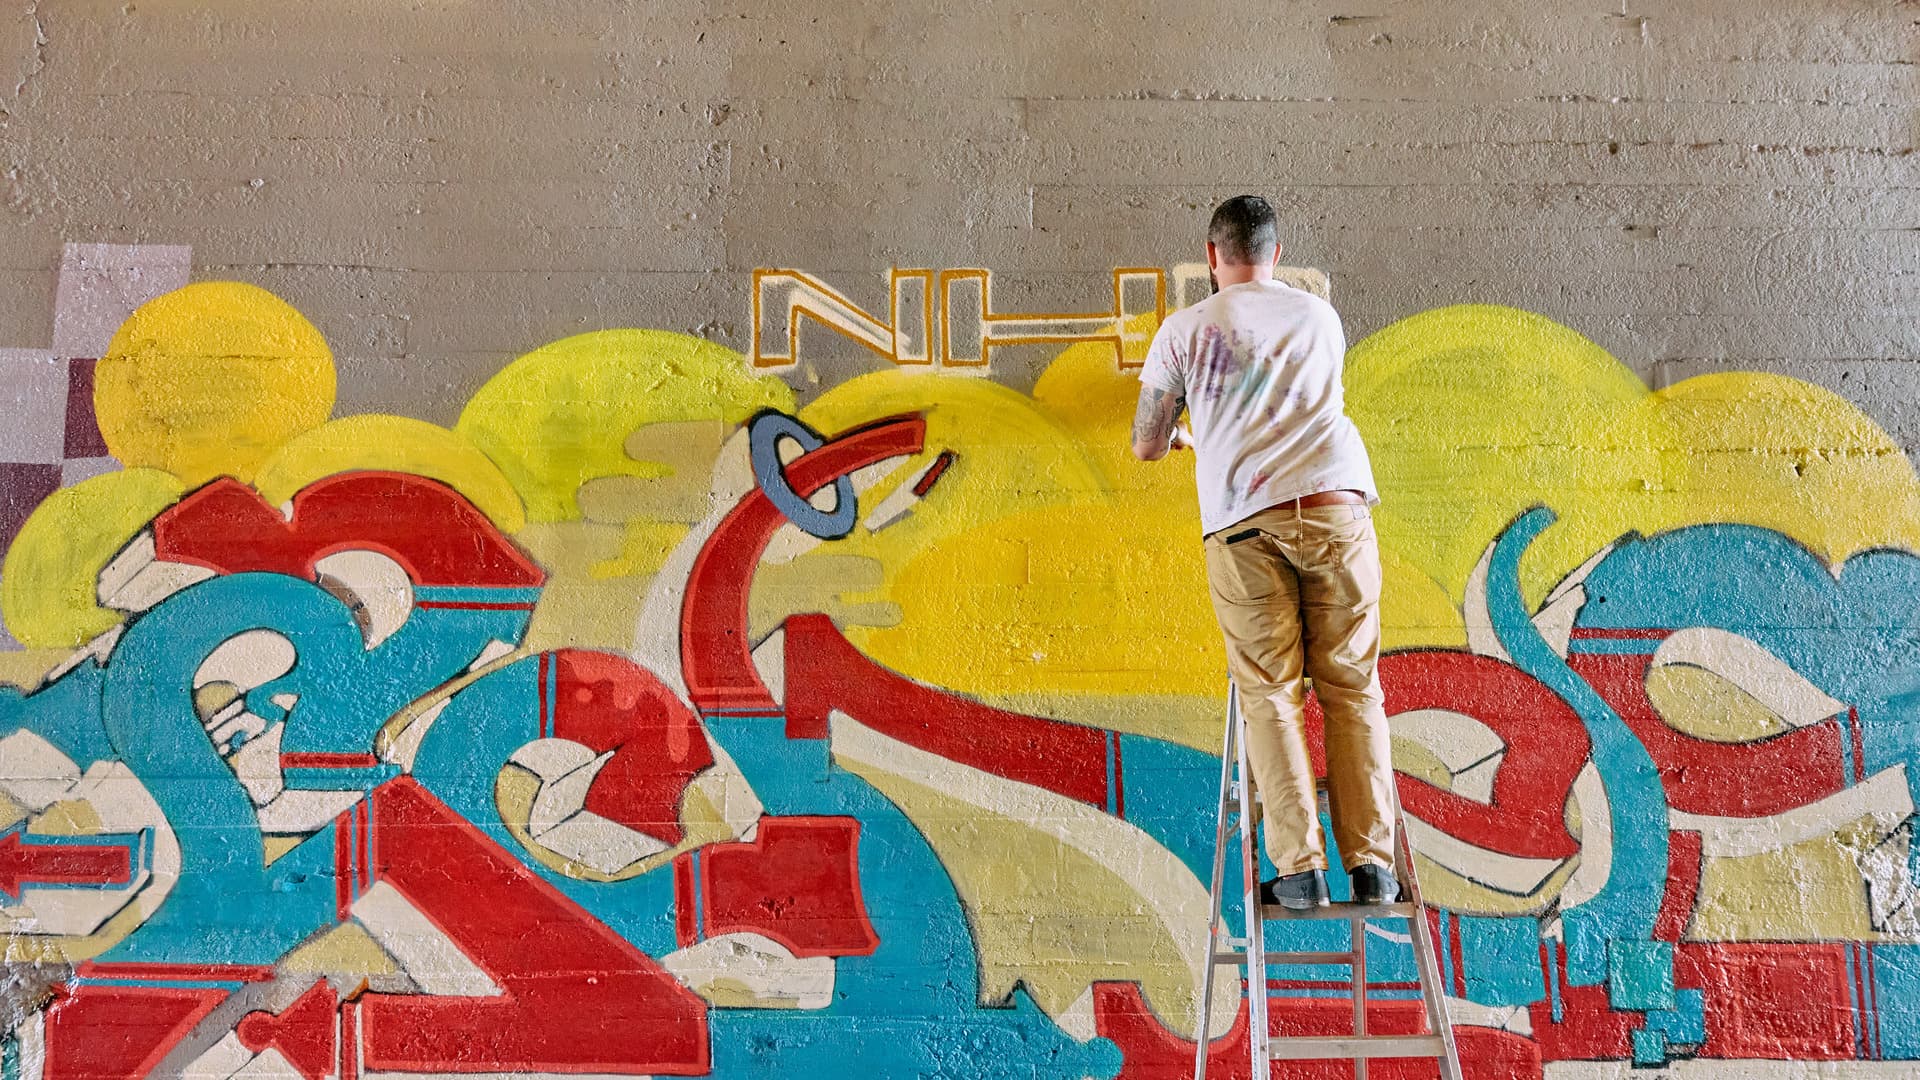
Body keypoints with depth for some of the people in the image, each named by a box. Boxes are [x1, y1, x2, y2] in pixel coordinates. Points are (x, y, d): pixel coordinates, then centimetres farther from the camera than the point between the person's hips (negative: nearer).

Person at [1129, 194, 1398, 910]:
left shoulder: (1185, 328, 10)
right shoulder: (1320, 317, 18)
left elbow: (1147, 445, 13)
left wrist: (1179, 437, 36)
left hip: (1243, 521, -2)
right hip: (1336, 503, 2)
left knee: (1269, 694, 4)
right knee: (1351, 688, 6)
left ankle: (1300, 869, 1)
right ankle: (1372, 865, 6)